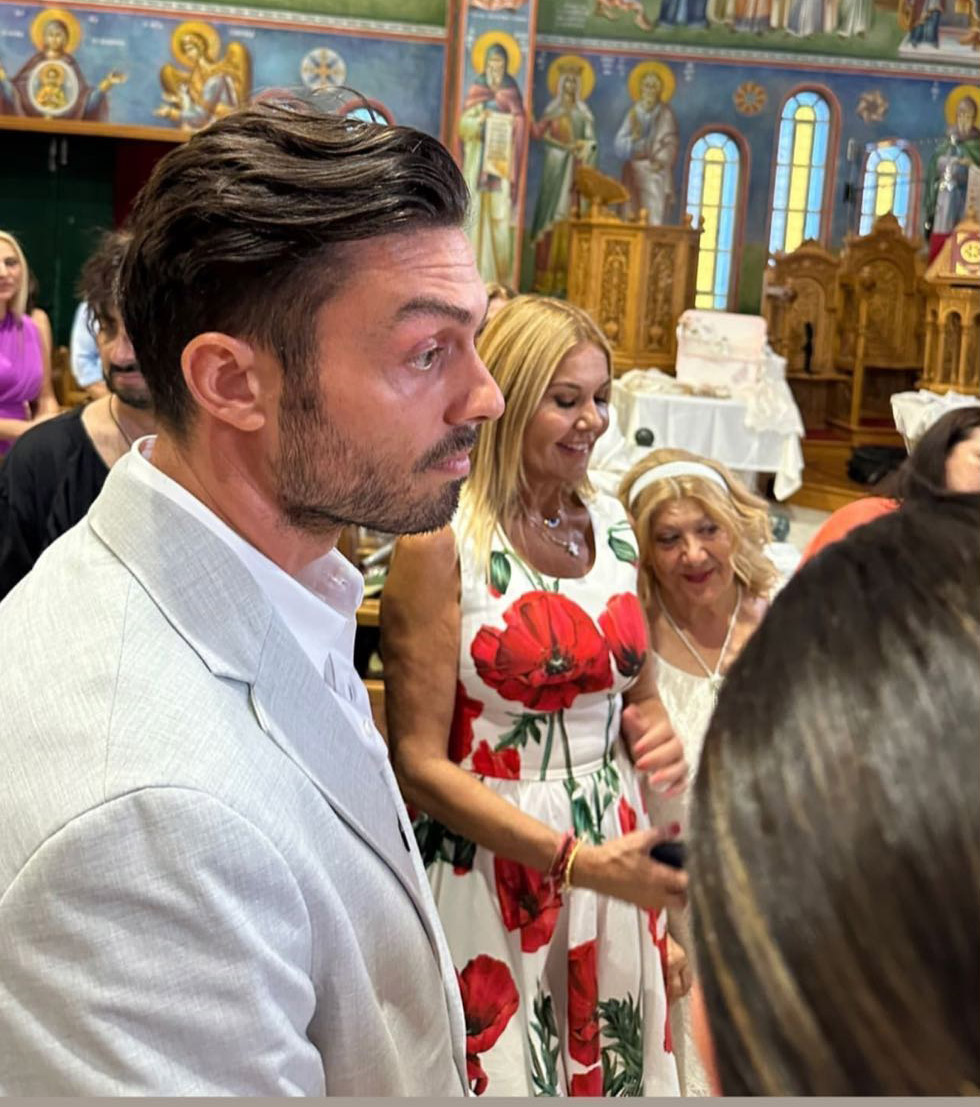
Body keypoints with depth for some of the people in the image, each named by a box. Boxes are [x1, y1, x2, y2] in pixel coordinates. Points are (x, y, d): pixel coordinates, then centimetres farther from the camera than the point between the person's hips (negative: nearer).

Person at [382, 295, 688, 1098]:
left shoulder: (610, 525, 5)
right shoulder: (442, 541, -14)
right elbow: (419, 762, -14)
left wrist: (657, 739, -6)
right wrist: (572, 859, -21)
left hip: (617, 862, 6)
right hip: (490, 873, -5)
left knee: (613, 1072, 17)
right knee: (500, 1077, 9)